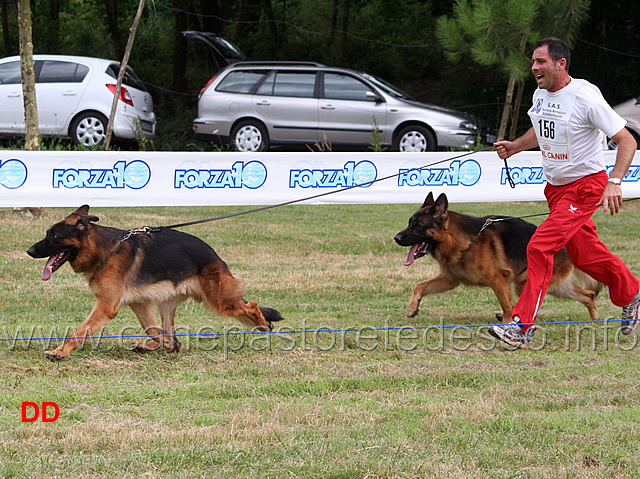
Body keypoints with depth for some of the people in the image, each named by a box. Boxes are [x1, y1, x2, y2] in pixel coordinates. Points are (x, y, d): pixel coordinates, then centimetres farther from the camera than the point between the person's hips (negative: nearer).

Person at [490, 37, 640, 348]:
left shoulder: (585, 97, -22)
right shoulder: (540, 95, 1)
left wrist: (615, 182, -33)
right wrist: (515, 146, 6)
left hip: (585, 186, -8)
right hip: (556, 188, 8)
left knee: (540, 247, -19)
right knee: (584, 255, 16)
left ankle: (522, 327, -17)